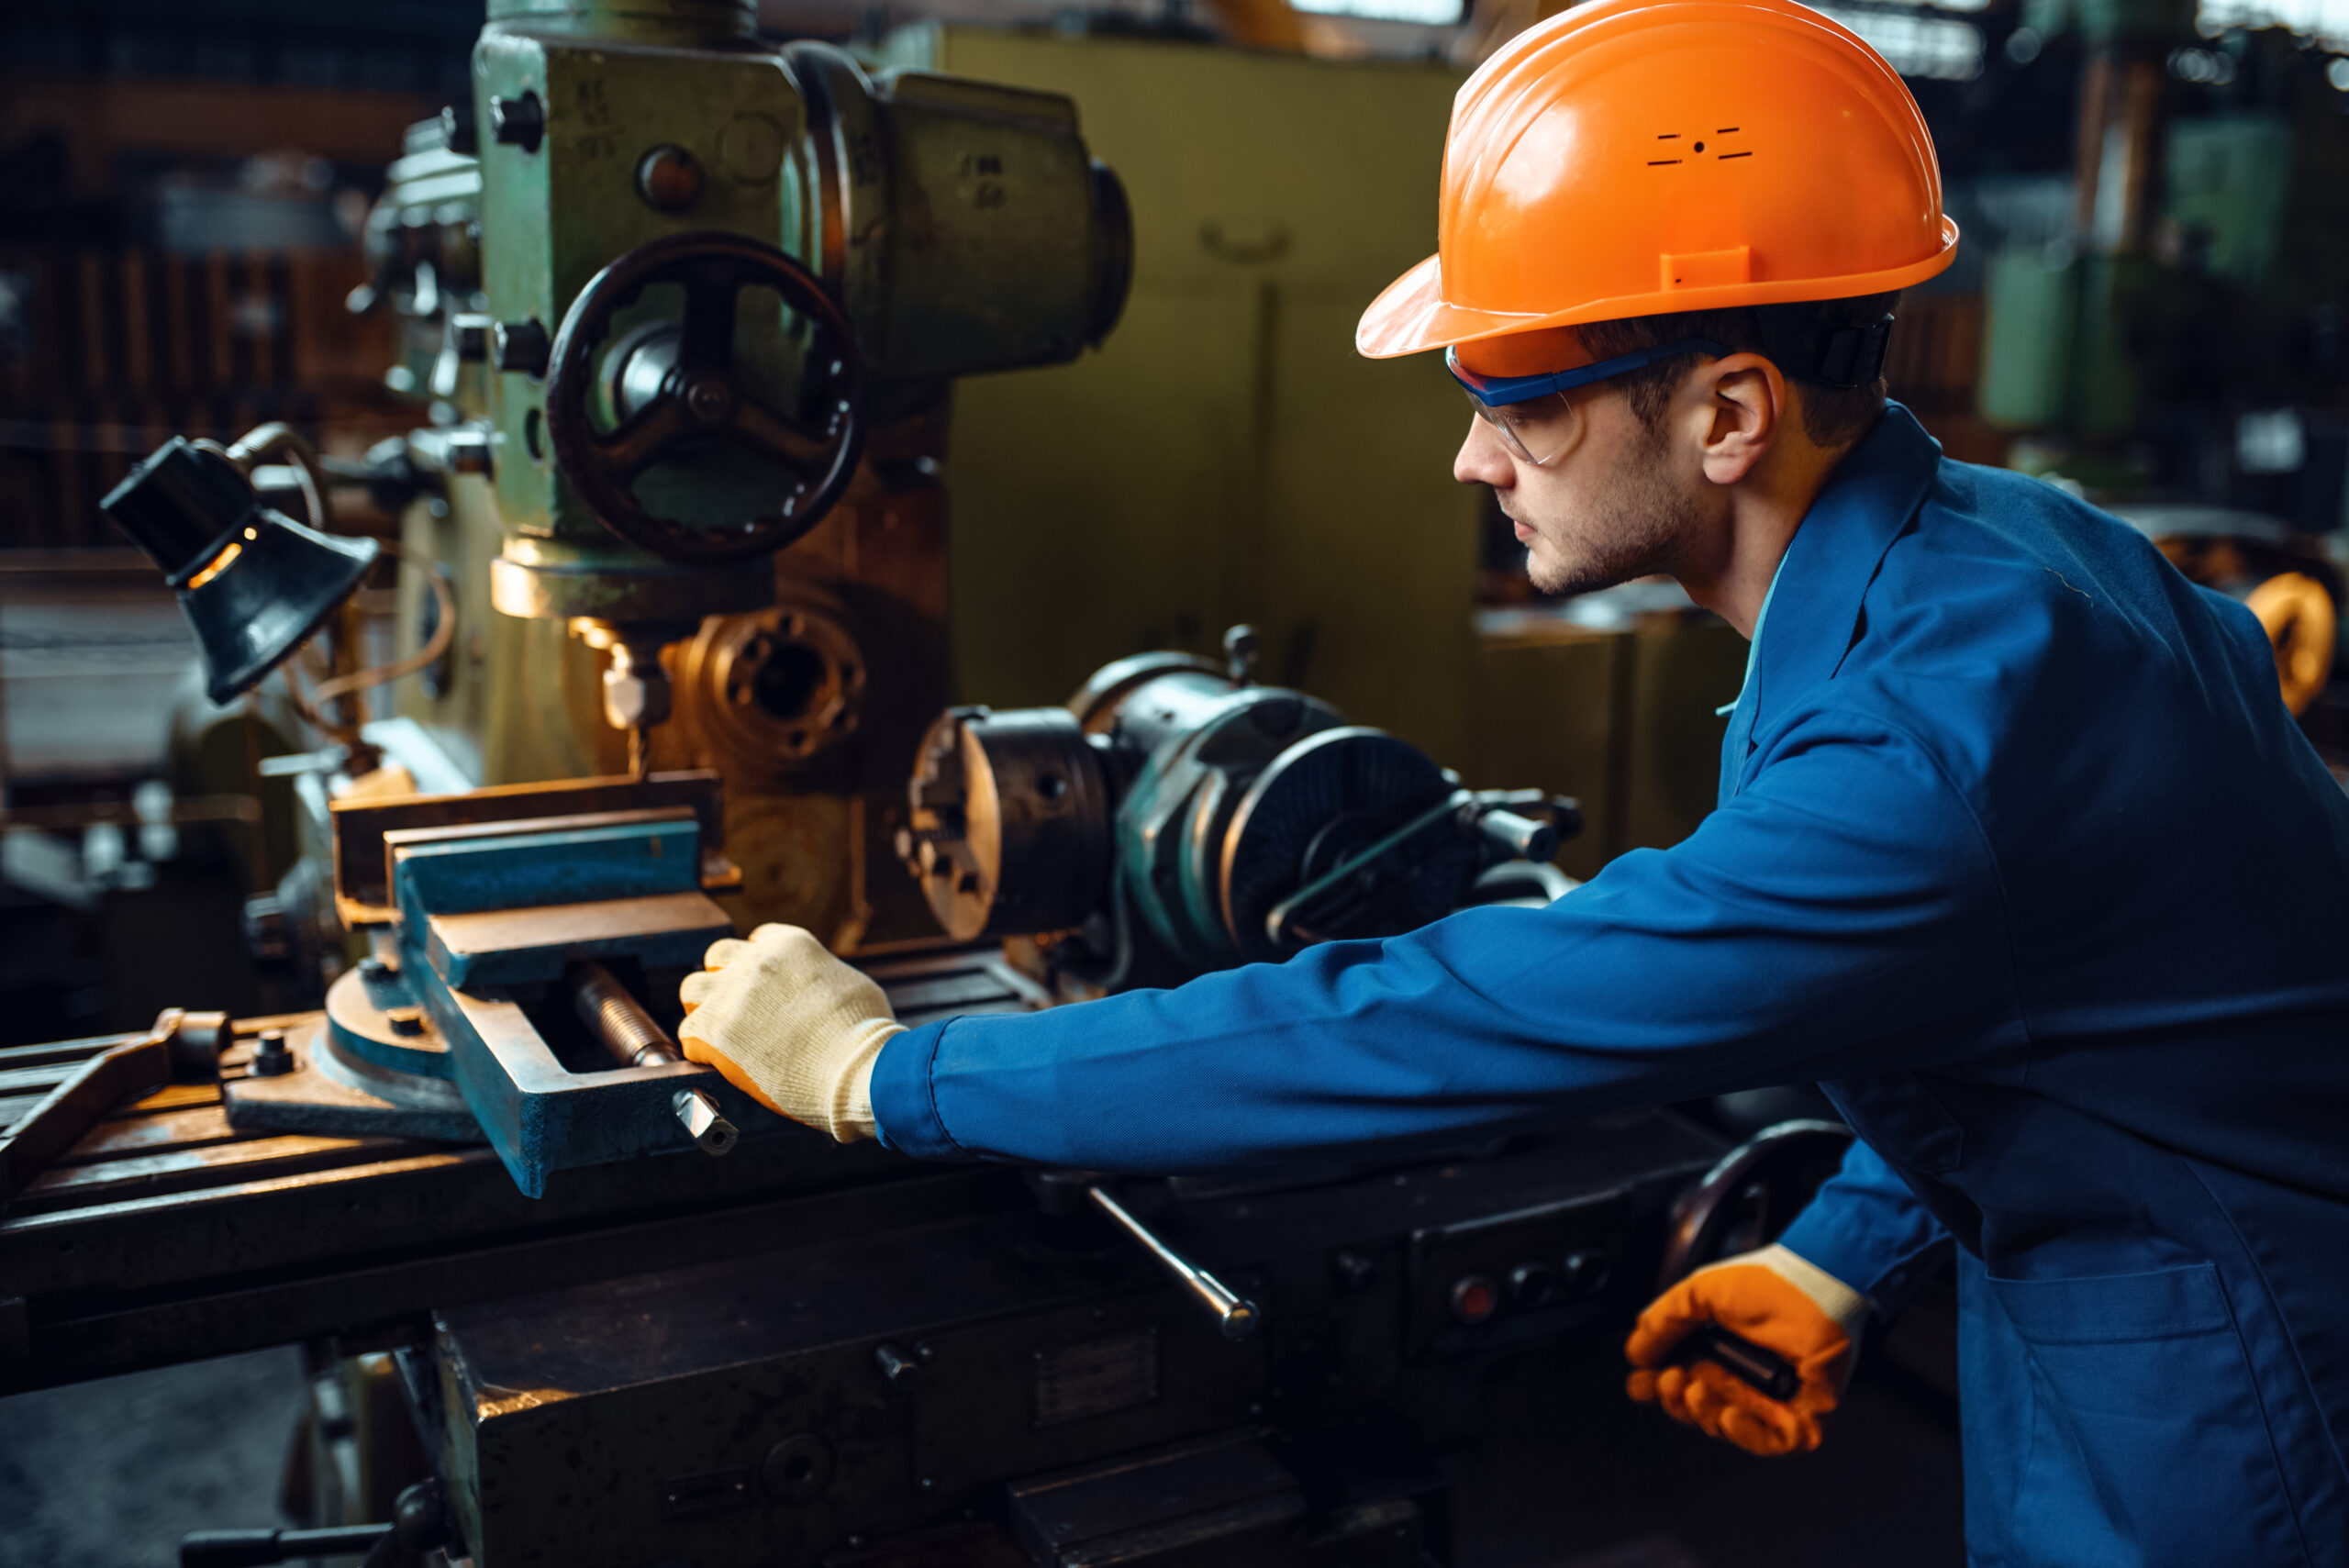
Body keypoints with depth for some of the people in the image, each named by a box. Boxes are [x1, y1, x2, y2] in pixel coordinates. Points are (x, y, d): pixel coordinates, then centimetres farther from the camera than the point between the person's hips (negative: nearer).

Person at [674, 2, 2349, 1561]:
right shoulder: (1974, 538, -5)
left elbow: (1417, 1034, -34)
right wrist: (1848, 1254, 4)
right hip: (2085, 1273, 8)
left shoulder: (1933, 752, -35)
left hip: (2197, 1400, -8)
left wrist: (878, 1072, -26)